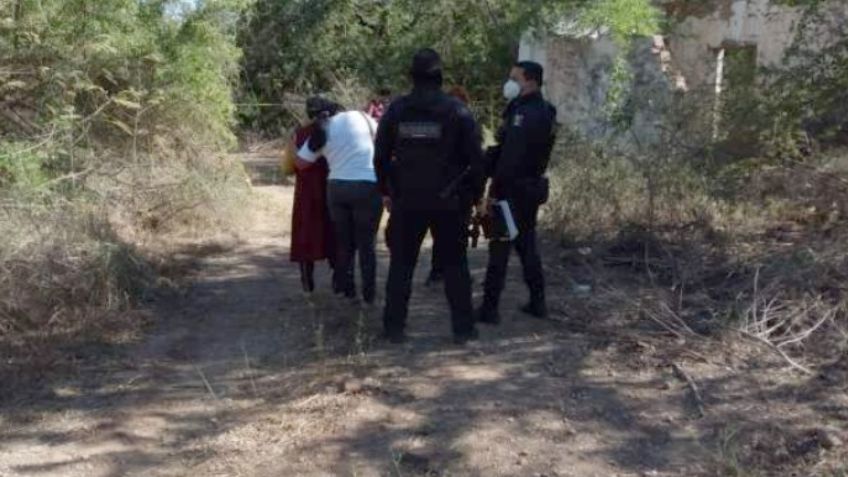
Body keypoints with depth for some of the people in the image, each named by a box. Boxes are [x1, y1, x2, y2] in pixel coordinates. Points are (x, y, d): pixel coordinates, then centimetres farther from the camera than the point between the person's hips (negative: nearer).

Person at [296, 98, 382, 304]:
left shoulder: (321, 132, 8)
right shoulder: (359, 116, 4)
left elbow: (300, 163, 11)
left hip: (337, 188, 2)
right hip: (368, 187, -2)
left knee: (344, 242, 16)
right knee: (367, 242, 5)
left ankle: (347, 289, 20)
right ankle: (369, 293, 6)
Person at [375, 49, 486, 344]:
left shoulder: (396, 111, 1)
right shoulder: (457, 111, -5)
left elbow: (381, 157, 4)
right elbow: (475, 158, -5)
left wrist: (387, 191, 14)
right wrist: (476, 195, 5)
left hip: (406, 201, 1)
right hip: (448, 202, -1)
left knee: (401, 264, 10)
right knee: (455, 265, 8)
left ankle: (394, 327, 13)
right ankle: (463, 328, 10)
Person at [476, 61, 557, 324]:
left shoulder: (524, 114, -19)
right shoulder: (544, 112, 11)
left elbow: (510, 161, -23)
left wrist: (491, 196, -21)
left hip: (514, 190, -9)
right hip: (532, 187, 9)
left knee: (500, 248, -4)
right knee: (527, 245, 17)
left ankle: (489, 309, 1)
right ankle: (537, 303, 22)